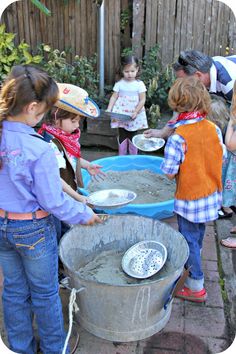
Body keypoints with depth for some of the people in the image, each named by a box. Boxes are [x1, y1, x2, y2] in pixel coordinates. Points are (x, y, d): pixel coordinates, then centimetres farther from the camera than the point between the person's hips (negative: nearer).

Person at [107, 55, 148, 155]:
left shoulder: (139, 84, -7)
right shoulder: (119, 83, -2)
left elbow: (142, 100, -8)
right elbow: (114, 97, 0)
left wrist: (135, 112, -18)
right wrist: (109, 109, -12)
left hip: (134, 116, -1)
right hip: (121, 114, 1)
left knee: (133, 137, 9)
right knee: (122, 136, 10)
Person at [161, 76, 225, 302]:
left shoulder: (178, 138, -24)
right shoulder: (214, 129, -7)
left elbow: (169, 173, -21)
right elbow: (220, 159, 2)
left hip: (190, 199, -6)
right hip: (211, 195, 6)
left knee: (189, 239, 10)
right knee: (197, 235, 27)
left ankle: (196, 286, 22)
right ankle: (191, 264, 50)